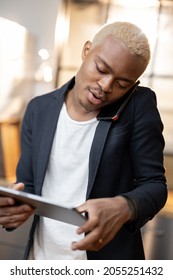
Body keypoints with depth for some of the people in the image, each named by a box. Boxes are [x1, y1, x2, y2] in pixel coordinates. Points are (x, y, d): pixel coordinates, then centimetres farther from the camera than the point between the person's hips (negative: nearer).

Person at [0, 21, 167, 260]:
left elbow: (153, 184, -11)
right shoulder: (39, 110, -4)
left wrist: (124, 207, -31)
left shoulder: (139, 106, -14)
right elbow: (29, 186, 0)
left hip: (109, 259, -3)